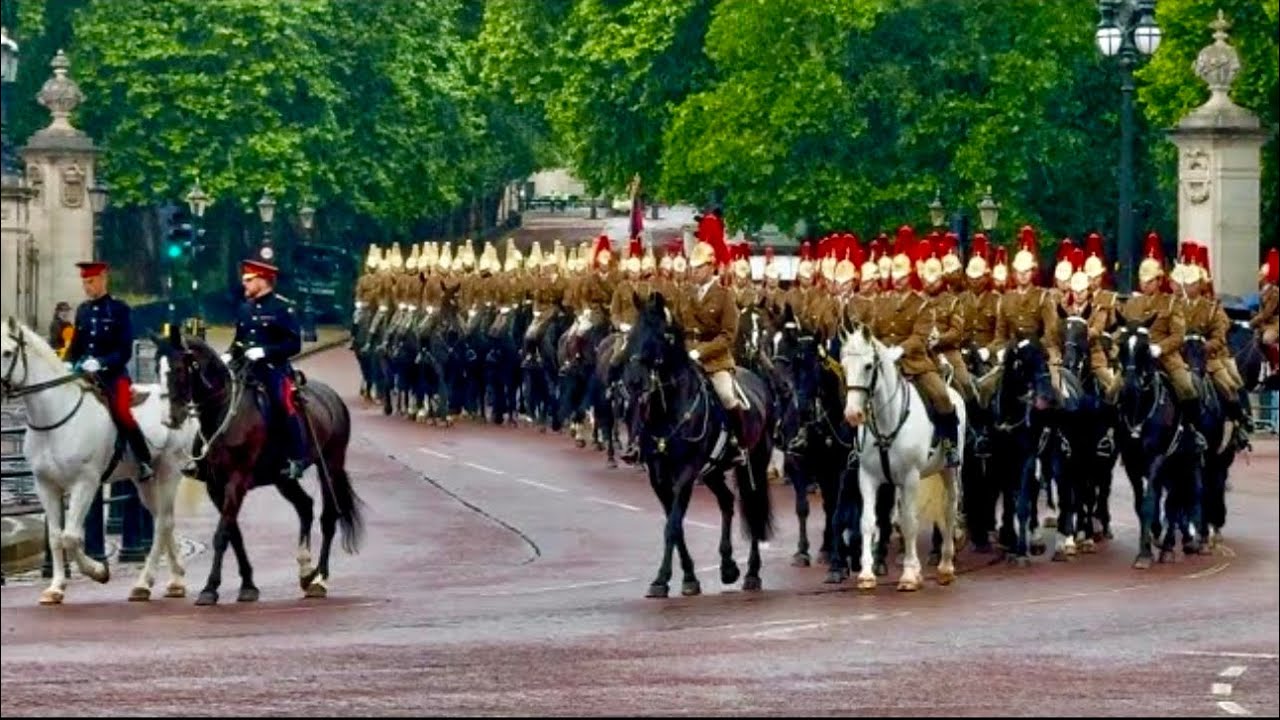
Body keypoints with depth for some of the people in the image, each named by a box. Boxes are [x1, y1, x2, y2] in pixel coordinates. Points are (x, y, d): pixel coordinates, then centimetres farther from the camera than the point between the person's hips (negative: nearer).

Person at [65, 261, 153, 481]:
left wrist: (100, 363, -22)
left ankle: (144, 461, -17)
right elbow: (75, 346, 18)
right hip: (85, 375, 6)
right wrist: (69, 367, -2)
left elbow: (125, 351, -9)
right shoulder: (82, 310, 12)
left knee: (121, 412, -28)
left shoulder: (120, 309, -4)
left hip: (114, 374, -6)